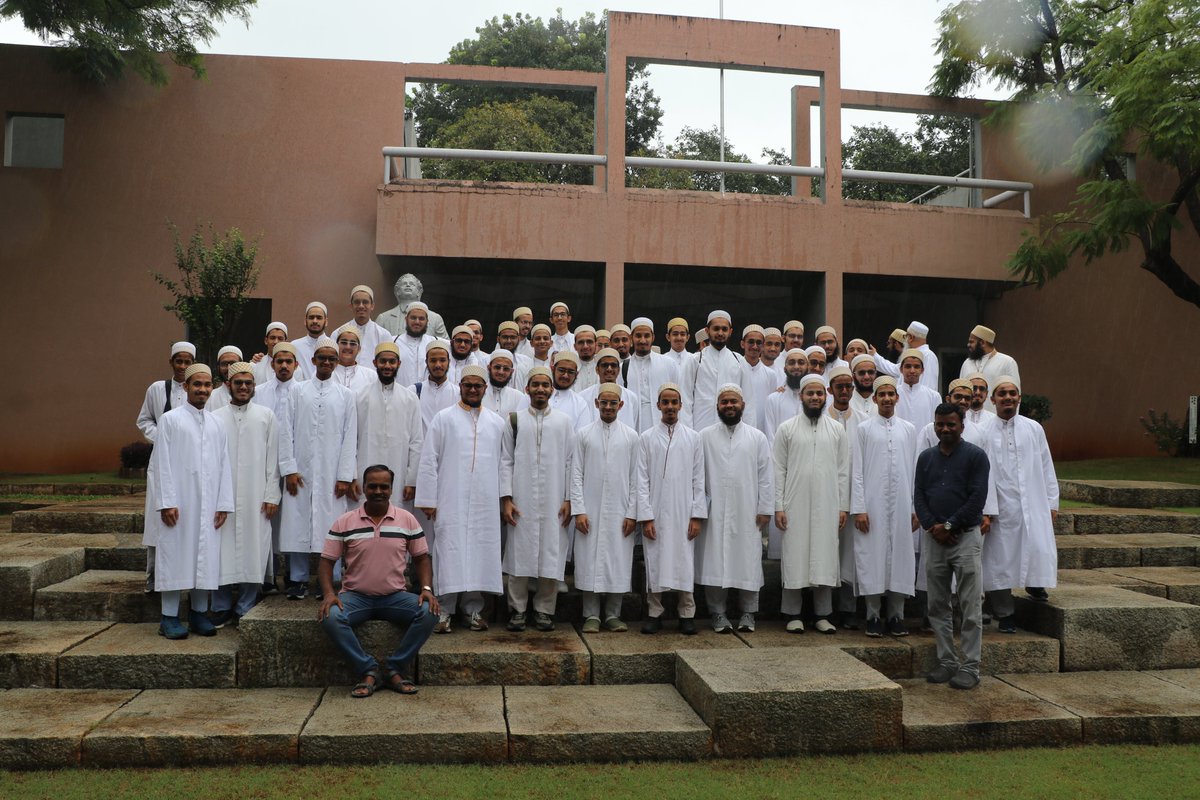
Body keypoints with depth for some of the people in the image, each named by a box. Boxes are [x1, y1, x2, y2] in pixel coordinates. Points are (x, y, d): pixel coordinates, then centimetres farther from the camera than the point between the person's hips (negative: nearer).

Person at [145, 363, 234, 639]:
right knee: (175, 555, -1)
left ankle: (199, 613, 16)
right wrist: (167, 502, -11)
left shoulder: (217, 424, 12)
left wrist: (224, 503, 5)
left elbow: (224, 465, 11)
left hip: (208, 505, 4)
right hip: (178, 503, -4)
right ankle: (169, 618, 8)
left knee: (205, 557, 6)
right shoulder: (170, 419, 0)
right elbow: (162, 463, -4)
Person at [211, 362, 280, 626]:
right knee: (223, 552, 2)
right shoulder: (215, 418, 7)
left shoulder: (266, 416, 7)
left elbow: (273, 459, 5)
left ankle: (245, 609, 12)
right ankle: (221, 609, 14)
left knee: (253, 552, 0)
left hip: (256, 498, 0)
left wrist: (272, 495, -1)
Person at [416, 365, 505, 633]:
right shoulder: (444, 418, 4)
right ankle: (444, 609, 4)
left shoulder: (497, 422, 12)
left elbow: (503, 463, 12)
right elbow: (428, 461, 1)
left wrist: (504, 498, 6)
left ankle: (473, 608, 13)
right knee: (450, 551, -4)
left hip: (485, 503, 3)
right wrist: (428, 499, -5)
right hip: (451, 500, -2)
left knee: (480, 551, 3)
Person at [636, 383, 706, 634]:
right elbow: (642, 480, 1)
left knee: (685, 562, 3)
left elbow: (698, 479, 5)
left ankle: (687, 614, 13)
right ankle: (654, 613, 14)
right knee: (655, 562, 3)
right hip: (655, 513, 0)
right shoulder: (647, 438, 5)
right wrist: (645, 517, -6)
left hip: (683, 512, 0)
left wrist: (697, 515, -1)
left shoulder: (693, 438, 7)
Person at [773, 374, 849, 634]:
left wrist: (843, 506, 2)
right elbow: (779, 470, 0)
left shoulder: (838, 429, 8)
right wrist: (778, 507, -5)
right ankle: (793, 614, 11)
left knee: (825, 558, 4)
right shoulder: (787, 428, 3)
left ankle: (823, 614, 14)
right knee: (794, 557, 1)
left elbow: (843, 471, 7)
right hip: (795, 505, -1)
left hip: (827, 506, 1)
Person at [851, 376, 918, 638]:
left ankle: (896, 615, 15)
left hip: (901, 505, 2)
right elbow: (856, 471, -1)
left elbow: (913, 471, 10)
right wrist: (858, 508, -7)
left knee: (900, 556, 4)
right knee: (872, 557, 0)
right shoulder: (864, 429, 2)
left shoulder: (908, 430, 10)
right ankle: (873, 616, 10)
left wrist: (915, 508, 6)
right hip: (872, 505, -2)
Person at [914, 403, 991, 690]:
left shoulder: (975, 456, -2)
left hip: (966, 536, -5)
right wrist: (933, 527, -7)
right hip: (934, 538, 5)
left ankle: (970, 667, 5)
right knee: (937, 606, 9)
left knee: (970, 607, -2)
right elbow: (918, 496, 8)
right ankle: (947, 661, 19)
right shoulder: (926, 457, 12)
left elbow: (977, 498, -9)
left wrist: (949, 526, -10)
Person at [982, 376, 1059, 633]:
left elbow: (1047, 467, 13)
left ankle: (1035, 584, 27)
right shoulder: (984, 432, 0)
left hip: (1034, 505, 2)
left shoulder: (1034, 429, 10)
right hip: (1001, 506, -2)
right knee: (1001, 558, 2)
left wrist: (1052, 502, 9)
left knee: (1041, 551, -7)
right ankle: (1005, 614, 17)